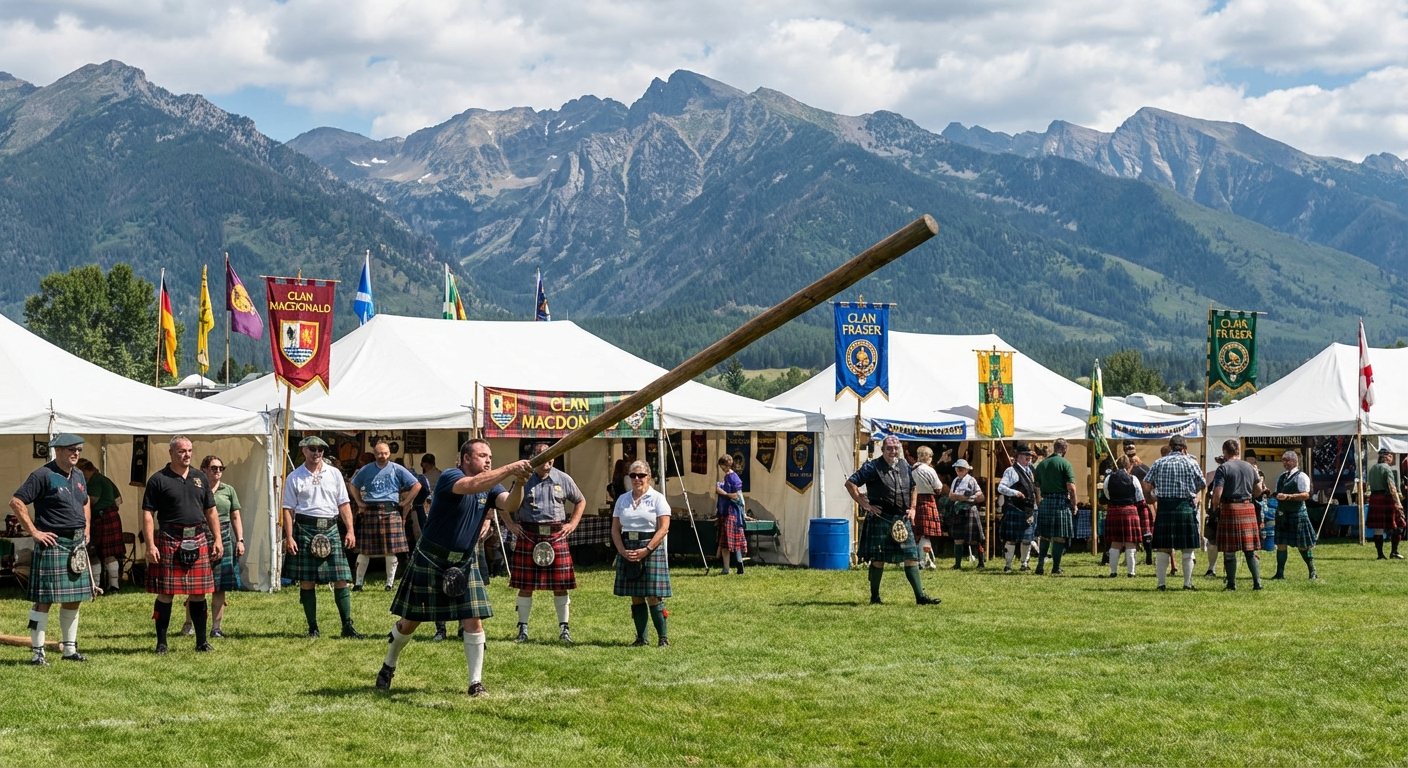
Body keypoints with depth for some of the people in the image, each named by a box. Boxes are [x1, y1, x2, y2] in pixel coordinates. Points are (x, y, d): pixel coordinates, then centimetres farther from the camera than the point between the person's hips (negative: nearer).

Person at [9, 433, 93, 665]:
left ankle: (69, 648, 21)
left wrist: (87, 528, 17)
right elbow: (16, 502, -14)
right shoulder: (43, 475, -10)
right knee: (44, 599, -5)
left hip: (76, 545, 8)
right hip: (52, 544, -8)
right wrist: (34, 531, -14)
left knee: (74, 598, 11)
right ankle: (37, 652, -1)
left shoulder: (79, 476, 14)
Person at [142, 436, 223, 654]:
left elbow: (210, 511, 17)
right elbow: (148, 514, -4)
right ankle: (161, 642, 9)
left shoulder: (200, 478, 13)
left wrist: (217, 539, 9)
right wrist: (150, 545, -13)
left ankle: (201, 641, 14)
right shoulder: (158, 480, -2)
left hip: (198, 541, 4)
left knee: (198, 593, 7)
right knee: (165, 594, 0)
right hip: (169, 541, -4)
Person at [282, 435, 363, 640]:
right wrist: (289, 537, -6)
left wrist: (350, 531, 2)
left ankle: (347, 626, 2)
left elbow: (344, 504, 10)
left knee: (341, 579, -3)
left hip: (330, 529, 2)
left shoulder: (334, 474, 10)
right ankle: (313, 628, 10)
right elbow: (288, 509, 2)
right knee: (307, 581, 1)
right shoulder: (295, 477, 4)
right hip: (305, 529, -2)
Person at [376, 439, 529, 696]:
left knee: (474, 621, -6)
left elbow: (509, 502, -19)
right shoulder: (449, 477, -19)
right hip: (429, 560, -5)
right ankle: (388, 666, 31)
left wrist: (519, 481, -39)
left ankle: (476, 682, 2)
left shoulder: (490, 485, 0)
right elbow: (473, 485, -40)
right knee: (410, 621, 7)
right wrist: (509, 469, -50)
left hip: (464, 563, 5)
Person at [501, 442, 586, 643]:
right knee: (526, 585, 3)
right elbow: (508, 505, 9)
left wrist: (573, 523, 8)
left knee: (560, 585, 2)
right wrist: (510, 524, -4)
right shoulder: (523, 479, 1)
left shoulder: (563, 479, 6)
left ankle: (564, 628, 11)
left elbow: (581, 501, 18)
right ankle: (523, 628, 13)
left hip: (556, 535, 1)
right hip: (528, 536, -1)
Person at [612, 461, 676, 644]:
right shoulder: (622, 499, 12)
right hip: (628, 551, 4)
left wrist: (646, 550, -16)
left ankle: (663, 638, 0)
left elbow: (663, 528, -8)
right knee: (636, 597, 6)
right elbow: (615, 528, 10)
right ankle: (641, 638, 12)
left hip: (651, 549, -4)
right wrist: (622, 550, -6)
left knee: (654, 597, -7)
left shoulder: (657, 498, -1)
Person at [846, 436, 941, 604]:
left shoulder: (904, 466, 11)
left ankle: (920, 596, 3)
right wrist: (865, 504, -11)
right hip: (880, 519, -5)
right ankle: (875, 597, 12)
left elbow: (912, 488, 27)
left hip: (902, 520, 5)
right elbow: (850, 483, -9)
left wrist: (912, 508, 13)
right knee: (878, 559, 1)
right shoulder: (872, 467, -7)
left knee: (911, 557, 1)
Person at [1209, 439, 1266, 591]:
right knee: (1250, 550, 9)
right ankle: (1257, 582, 4)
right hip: (1248, 508, 5)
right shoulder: (1250, 468, 10)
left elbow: (1217, 494, -14)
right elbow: (1258, 490, 18)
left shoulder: (1224, 468, -7)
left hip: (1229, 508, -5)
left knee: (1229, 550, 2)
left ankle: (1232, 584, 3)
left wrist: (1215, 507, 3)